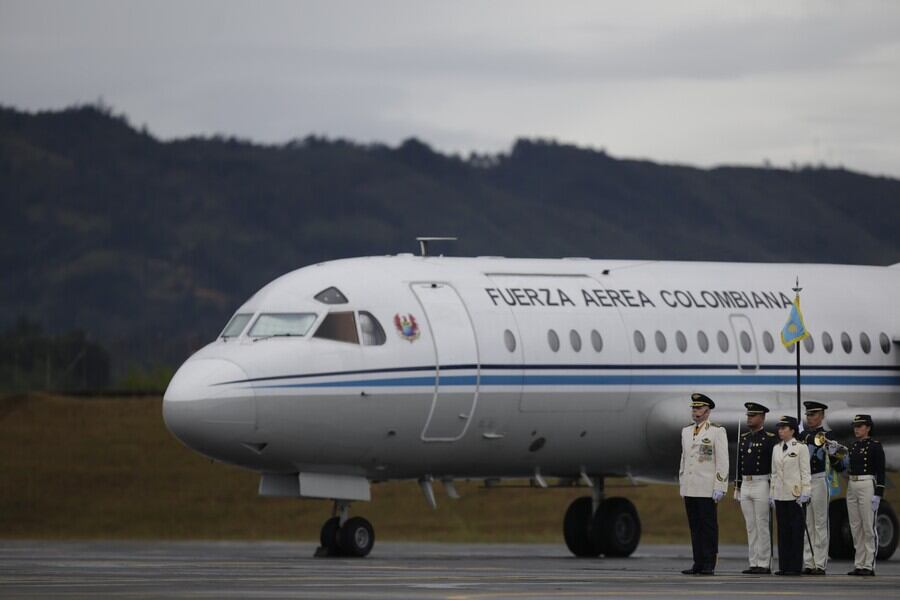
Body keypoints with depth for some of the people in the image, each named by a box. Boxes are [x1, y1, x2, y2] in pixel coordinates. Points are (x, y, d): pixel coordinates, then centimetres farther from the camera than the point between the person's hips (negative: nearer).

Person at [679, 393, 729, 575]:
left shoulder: (717, 431, -3)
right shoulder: (686, 432, 16)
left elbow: (722, 462, -6)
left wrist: (719, 487, -12)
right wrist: (681, 484, 15)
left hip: (707, 490, -6)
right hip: (689, 489, 6)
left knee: (708, 526, -3)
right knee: (695, 526, 6)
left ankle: (709, 565, -1)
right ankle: (698, 564, 9)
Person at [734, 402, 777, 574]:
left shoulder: (770, 439, -6)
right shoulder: (743, 438, 13)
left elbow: (774, 464, -8)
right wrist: (737, 487, 15)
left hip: (762, 485, -7)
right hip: (745, 486, 7)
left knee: (762, 527, -5)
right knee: (750, 527, 7)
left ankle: (764, 564, -2)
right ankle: (754, 563, 10)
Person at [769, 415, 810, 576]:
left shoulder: (801, 448, -3)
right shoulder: (776, 448, 14)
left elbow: (805, 472, -6)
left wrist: (804, 493, -12)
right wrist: (771, 493, 12)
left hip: (795, 494, -6)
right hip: (780, 494, 6)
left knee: (796, 530, -3)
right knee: (782, 530, 5)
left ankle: (795, 567, -2)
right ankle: (784, 566, 7)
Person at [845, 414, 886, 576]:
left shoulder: (875, 446, -6)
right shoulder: (854, 446, 15)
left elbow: (880, 472, -10)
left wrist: (878, 495, -16)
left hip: (868, 486, -8)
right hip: (852, 487, 8)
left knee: (868, 527, -6)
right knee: (856, 528, 7)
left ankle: (869, 566, -5)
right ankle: (859, 565, 11)